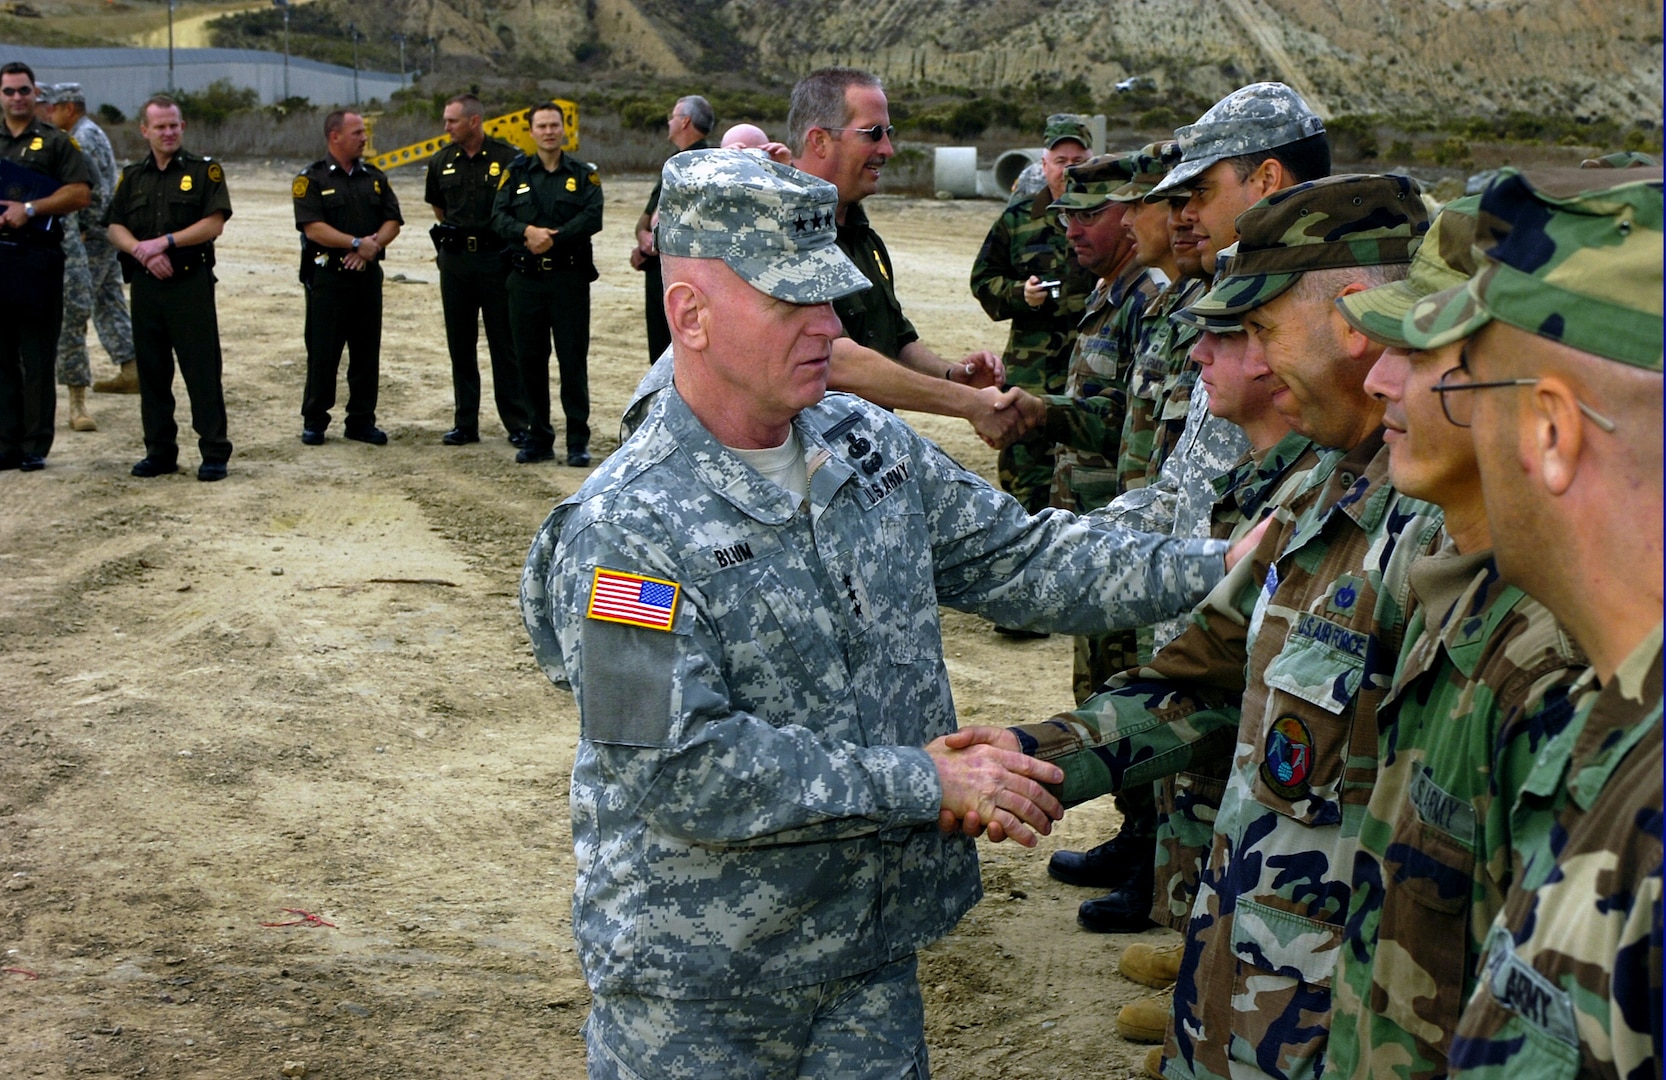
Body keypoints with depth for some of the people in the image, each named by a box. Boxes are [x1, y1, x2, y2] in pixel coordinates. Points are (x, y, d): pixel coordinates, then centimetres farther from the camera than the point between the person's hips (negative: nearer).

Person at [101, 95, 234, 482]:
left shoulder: (204, 171, 1)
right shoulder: (133, 176, 13)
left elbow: (214, 224, -8)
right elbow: (115, 228, 9)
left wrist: (164, 242, -14)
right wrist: (142, 251, -10)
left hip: (191, 282, -4)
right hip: (145, 284, 4)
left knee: (202, 370, -5)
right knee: (151, 371, 8)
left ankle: (215, 453, -1)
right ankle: (160, 451, 16)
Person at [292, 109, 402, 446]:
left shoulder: (375, 178, 12)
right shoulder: (312, 179, -3)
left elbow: (393, 222, 6)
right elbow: (313, 228, -14)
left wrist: (373, 244, -13)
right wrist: (357, 243, -17)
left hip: (368, 276, 5)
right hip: (327, 278, -5)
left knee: (367, 352, 6)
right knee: (323, 352, 0)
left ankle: (361, 421, 15)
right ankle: (314, 421, 10)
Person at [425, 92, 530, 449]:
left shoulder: (507, 159, -7)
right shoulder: (442, 162, 7)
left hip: (496, 259, -4)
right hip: (455, 260, 4)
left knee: (505, 345, 0)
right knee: (460, 346, 8)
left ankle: (518, 424, 5)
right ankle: (465, 423, 15)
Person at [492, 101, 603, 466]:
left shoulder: (584, 174, 6)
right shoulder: (517, 173, 11)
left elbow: (593, 218, -9)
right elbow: (499, 217, -1)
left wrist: (554, 238, -18)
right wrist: (528, 231, -19)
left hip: (570, 277, -2)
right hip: (526, 279, 2)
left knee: (573, 359, -3)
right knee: (530, 359, 5)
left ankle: (578, 442, 3)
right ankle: (539, 439, 15)